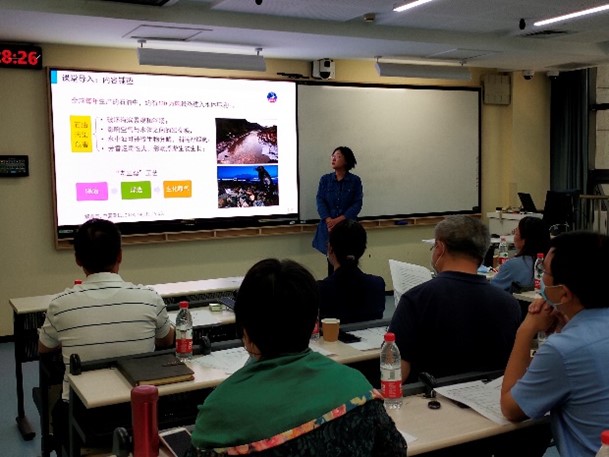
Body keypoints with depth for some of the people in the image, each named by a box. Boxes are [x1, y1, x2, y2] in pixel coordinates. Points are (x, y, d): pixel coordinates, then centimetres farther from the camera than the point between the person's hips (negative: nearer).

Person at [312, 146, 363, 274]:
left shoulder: (355, 180, 1)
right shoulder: (325, 179, 7)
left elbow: (357, 204, -4)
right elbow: (320, 201, -1)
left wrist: (340, 219, -16)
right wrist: (329, 220, -17)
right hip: (329, 227, 1)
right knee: (332, 262, 3)